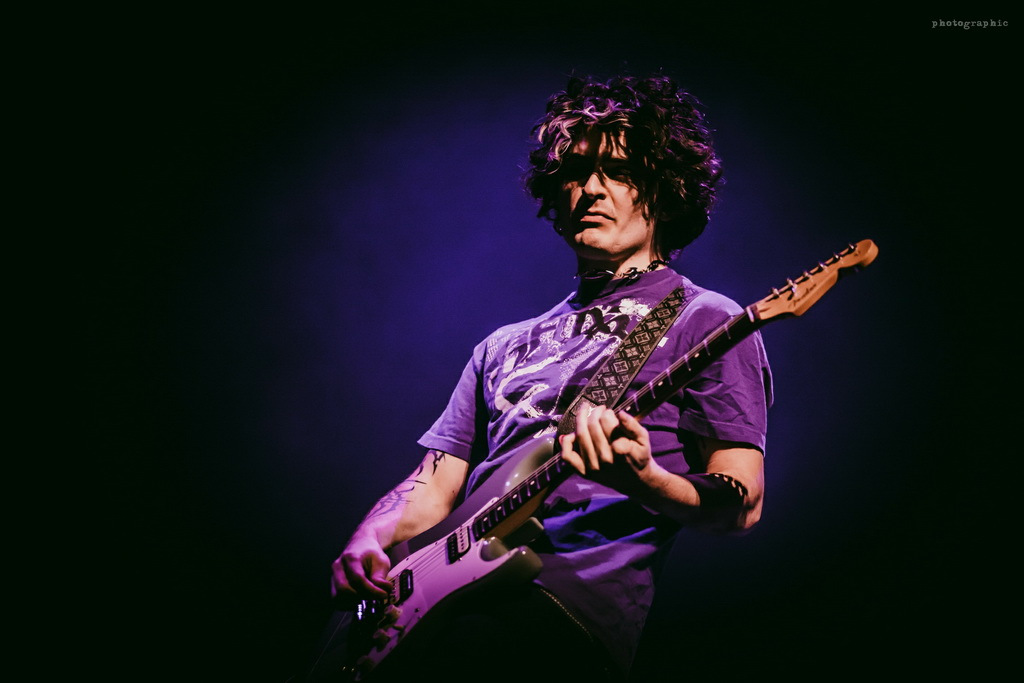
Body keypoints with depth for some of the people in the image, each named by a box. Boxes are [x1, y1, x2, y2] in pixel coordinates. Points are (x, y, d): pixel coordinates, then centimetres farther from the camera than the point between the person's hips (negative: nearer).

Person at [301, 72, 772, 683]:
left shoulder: (703, 322, 6)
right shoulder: (507, 346, 24)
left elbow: (742, 505, -2)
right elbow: (433, 487, 20)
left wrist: (637, 478, -21)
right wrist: (369, 540, -1)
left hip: (572, 595, -5)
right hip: (452, 586, 6)